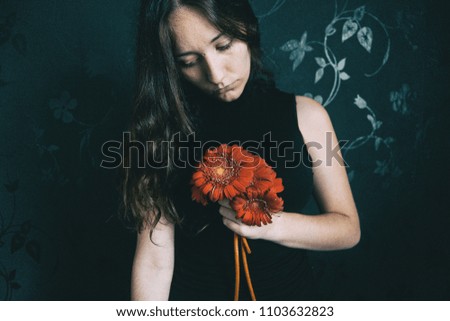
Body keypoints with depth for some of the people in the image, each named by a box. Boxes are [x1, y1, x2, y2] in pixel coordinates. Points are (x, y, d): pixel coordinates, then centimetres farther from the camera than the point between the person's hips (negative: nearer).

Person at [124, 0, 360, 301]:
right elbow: (155, 259, -17)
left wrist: (271, 224, -21)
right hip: (193, 293, -1)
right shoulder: (163, 129, -14)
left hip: (288, 290, 2)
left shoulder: (305, 115, -9)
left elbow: (348, 228, -6)